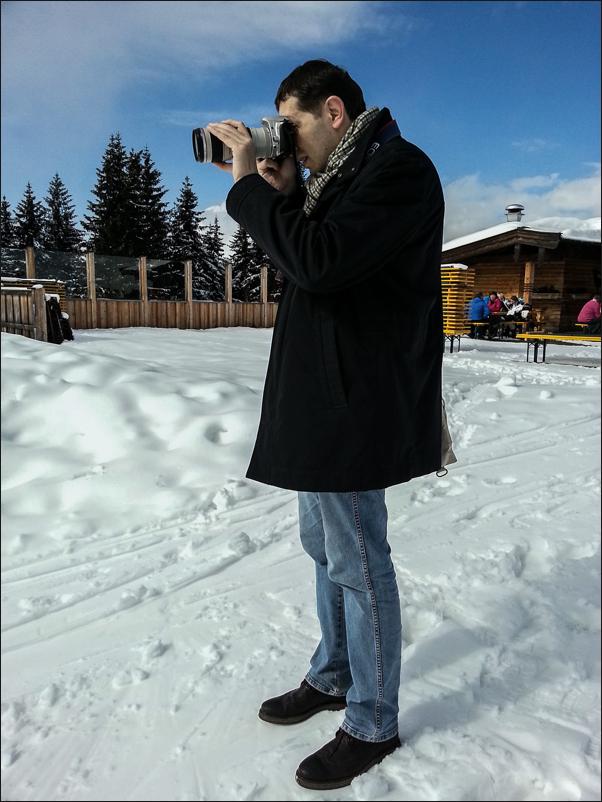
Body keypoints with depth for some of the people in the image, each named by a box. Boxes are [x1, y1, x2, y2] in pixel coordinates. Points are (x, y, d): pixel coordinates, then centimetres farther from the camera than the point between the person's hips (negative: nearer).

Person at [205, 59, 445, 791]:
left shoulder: (398, 167, -12)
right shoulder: (344, 177, 18)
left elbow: (319, 263, -24)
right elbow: (305, 261, 17)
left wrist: (250, 185, -14)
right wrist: (284, 195, 6)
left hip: (354, 404, -10)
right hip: (325, 399, 10)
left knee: (357, 561, 2)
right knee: (324, 544, 19)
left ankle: (372, 724, 23)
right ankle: (331, 677, 40)